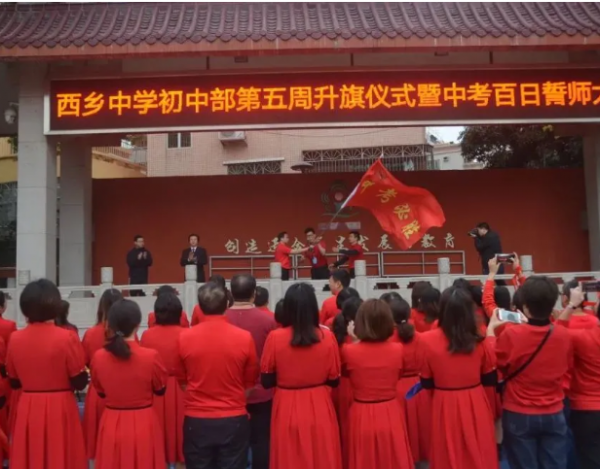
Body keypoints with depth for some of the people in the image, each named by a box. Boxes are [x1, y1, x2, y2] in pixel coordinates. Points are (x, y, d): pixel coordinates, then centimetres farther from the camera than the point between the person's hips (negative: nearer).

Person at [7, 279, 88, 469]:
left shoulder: (15, 338, -3)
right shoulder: (67, 337, -14)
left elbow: (14, 382, 8)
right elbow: (80, 382, -10)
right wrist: (77, 375, 10)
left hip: (27, 410, 4)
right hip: (60, 409, -3)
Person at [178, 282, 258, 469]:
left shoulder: (185, 337, -9)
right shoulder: (244, 337, -12)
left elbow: (182, 378, 8)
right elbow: (251, 380, 3)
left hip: (196, 421, 1)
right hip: (234, 420, 0)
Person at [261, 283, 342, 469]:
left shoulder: (275, 338, -12)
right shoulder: (327, 337, -10)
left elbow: (266, 381, -4)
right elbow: (334, 380, -2)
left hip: (287, 410, 0)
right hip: (320, 409, 1)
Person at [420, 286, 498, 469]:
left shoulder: (428, 340, -13)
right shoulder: (478, 341, -9)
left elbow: (426, 383, -3)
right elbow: (490, 380, 2)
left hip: (444, 406, -1)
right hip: (476, 405, 1)